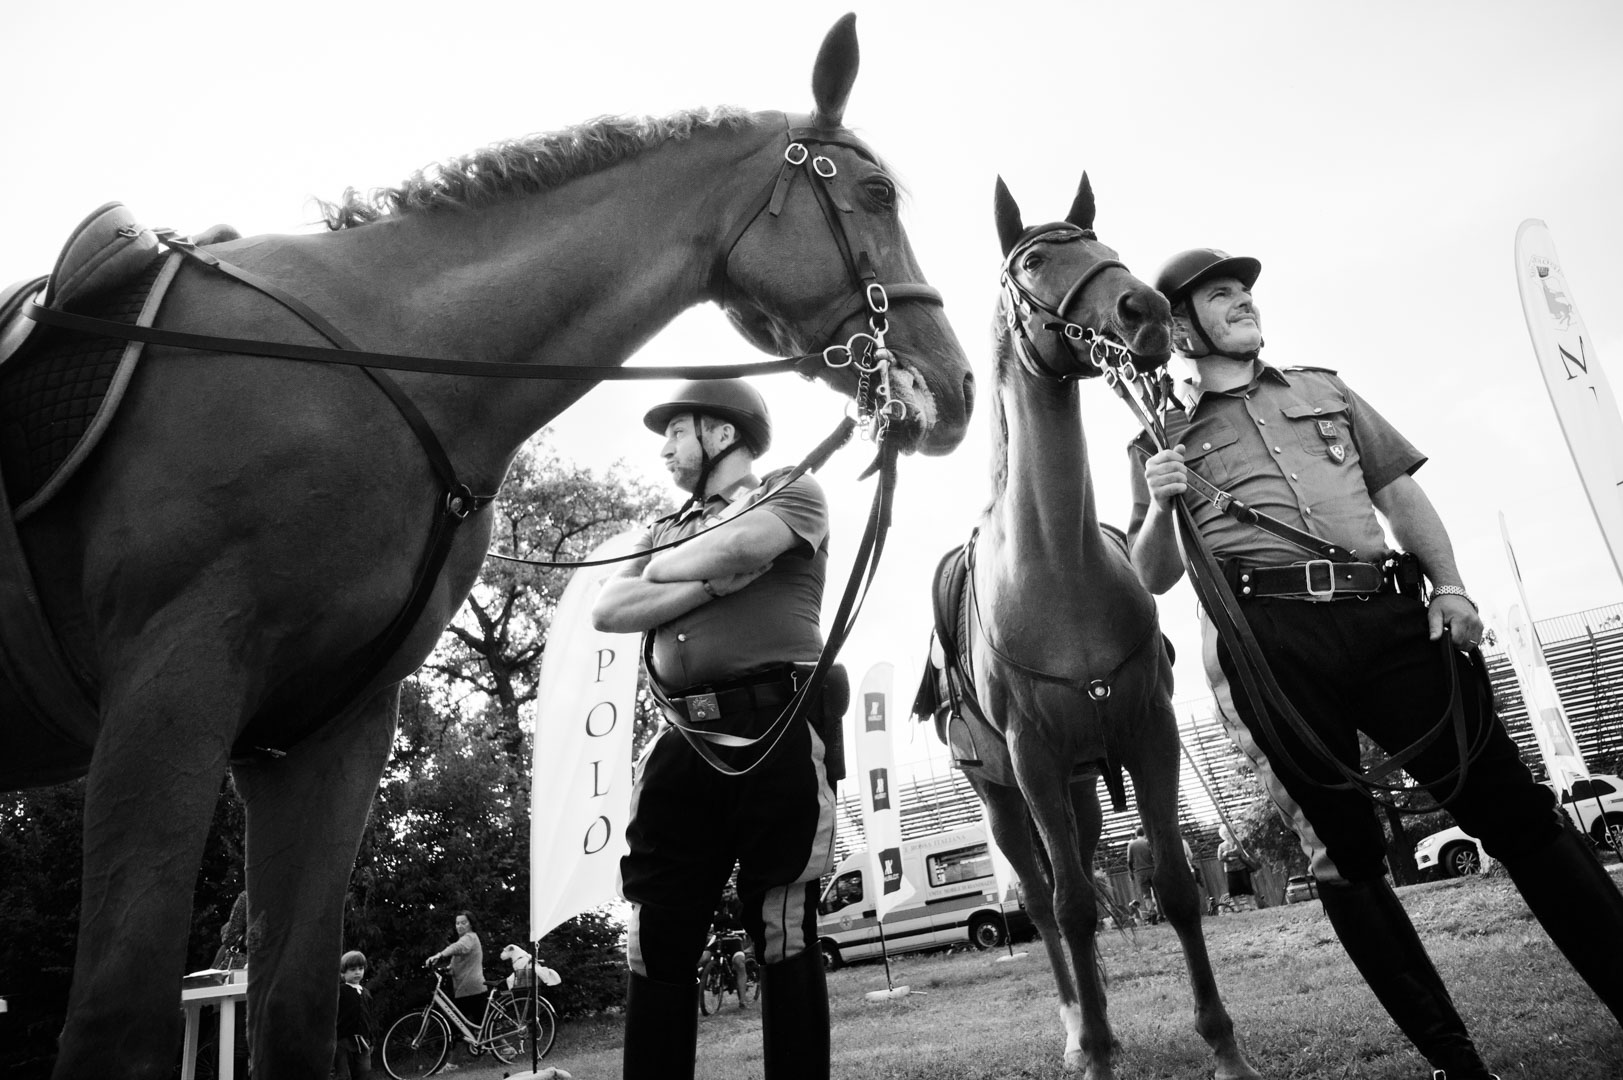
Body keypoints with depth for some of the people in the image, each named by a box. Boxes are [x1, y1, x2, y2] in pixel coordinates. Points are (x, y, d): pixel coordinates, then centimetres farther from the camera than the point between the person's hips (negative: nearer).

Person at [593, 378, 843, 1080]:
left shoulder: (793, 492, 9)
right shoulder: (666, 529, 24)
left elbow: (738, 546, -13)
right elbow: (607, 612, 8)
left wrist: (663, 568, 6)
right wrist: (712, 581, -5)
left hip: (777, 733, -5)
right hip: (683, 744, 5)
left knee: (784, 936, 1)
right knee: (658, 942, 4)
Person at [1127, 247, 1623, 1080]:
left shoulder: (1324, 390, 24)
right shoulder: (1162, 436, 12)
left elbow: (1401, 493, 19)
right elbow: (1150, 579, 9)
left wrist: (1448, 582, 3)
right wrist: (1159, 507, -11)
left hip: (1387, 613, 3)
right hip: (1273, 639, -3)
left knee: (1515, 810, 0)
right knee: (1343, 855, 2)